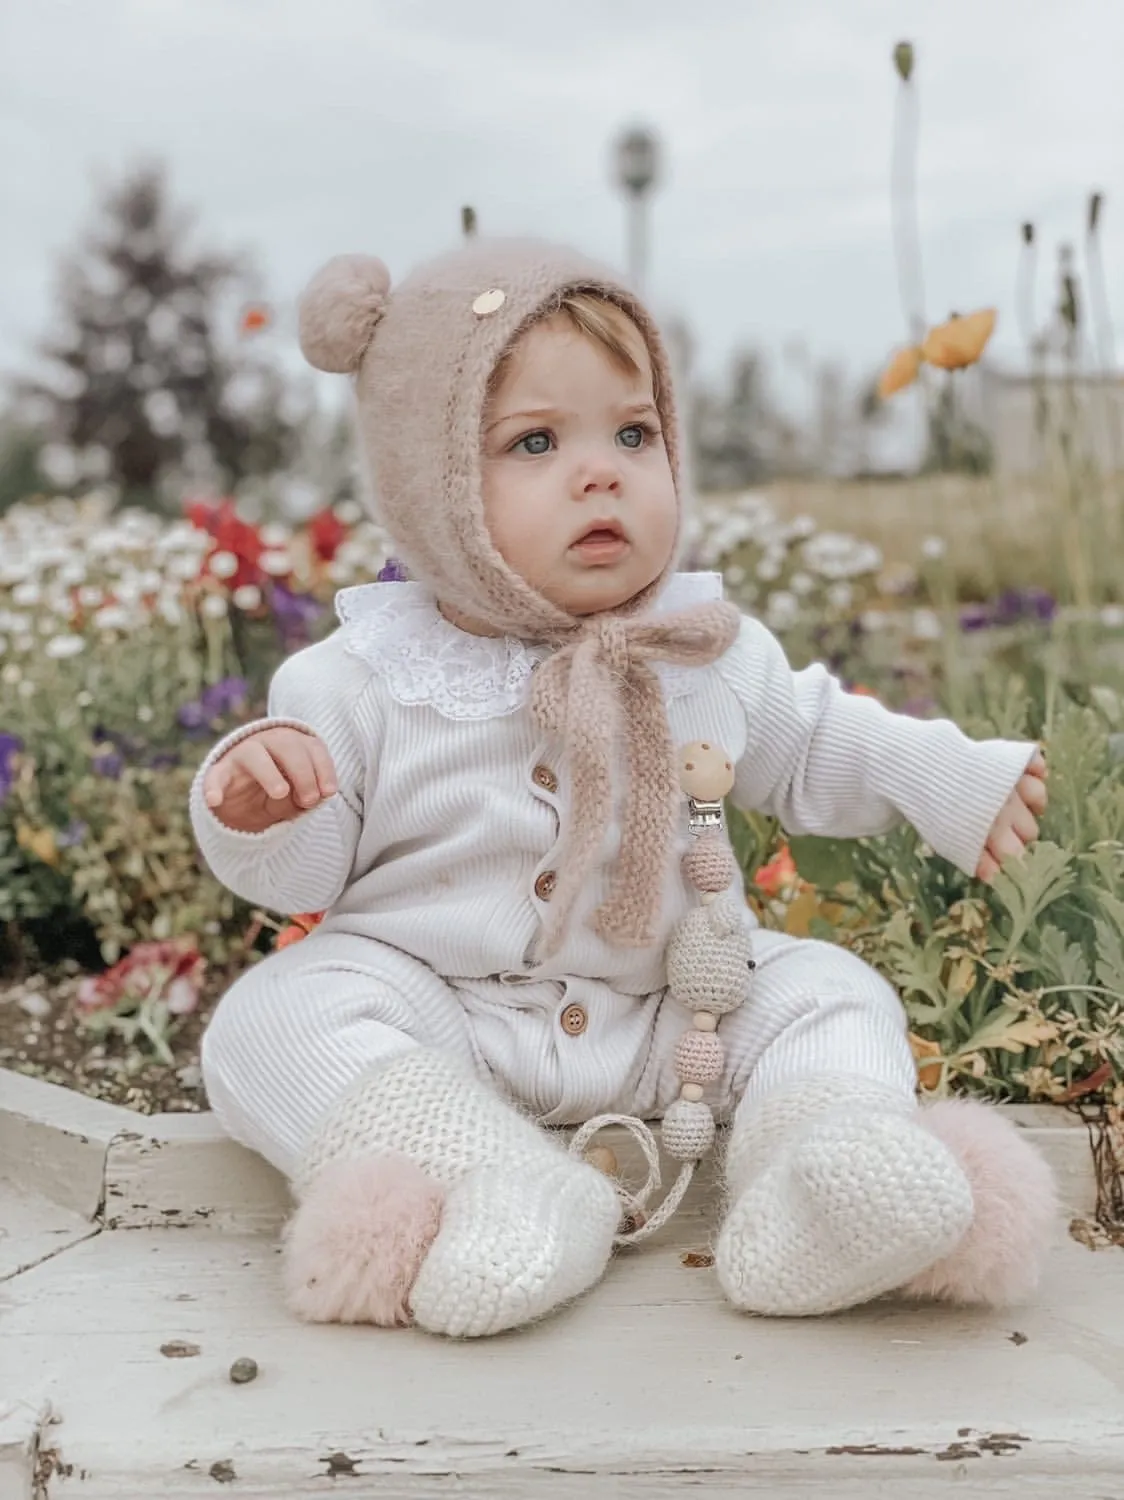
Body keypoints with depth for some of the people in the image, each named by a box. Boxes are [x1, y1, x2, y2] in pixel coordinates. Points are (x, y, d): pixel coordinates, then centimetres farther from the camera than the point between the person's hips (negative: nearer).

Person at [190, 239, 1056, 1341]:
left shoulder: (712, 651, 1)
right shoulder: (367, 676, -8)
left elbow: (808, 746, 19)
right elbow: (301, 872, -5)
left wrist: (944, 777, 10)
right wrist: (259, 812, -27)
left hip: (672, 1016, 3)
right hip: (432, 1019, -2)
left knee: (828, 993, -9)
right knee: (276, 1020, -25)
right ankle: (485, 1182, -39)